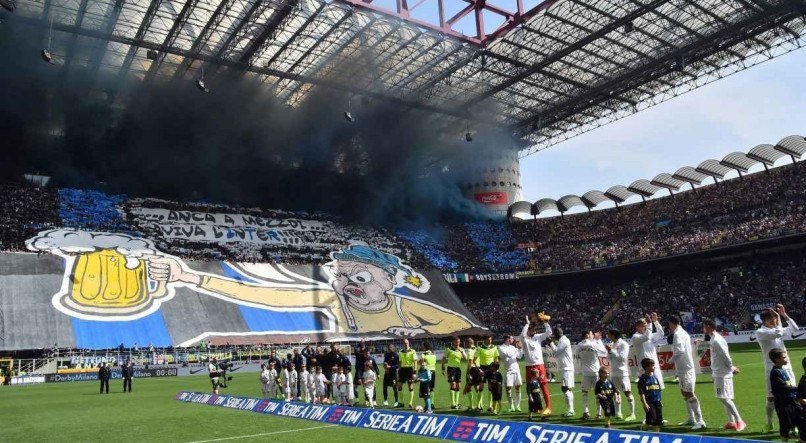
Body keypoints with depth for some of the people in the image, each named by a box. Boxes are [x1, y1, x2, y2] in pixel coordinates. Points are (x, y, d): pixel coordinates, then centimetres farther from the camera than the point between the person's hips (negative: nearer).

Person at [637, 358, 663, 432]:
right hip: (649, 402, -6)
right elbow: (641, 393, -12)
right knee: (651, 418, -9)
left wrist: (660, 401, 14)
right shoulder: (642, 379, -10)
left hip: (657, 402, 6)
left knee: (658, 420, 7)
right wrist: (644, 403, -17)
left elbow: (659, 390, 15)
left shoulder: (655, 377, 8)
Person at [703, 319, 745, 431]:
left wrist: (731, 368, -8)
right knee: (724, 398, 12)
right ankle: (731, 421, 18)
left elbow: (725, 356, -19)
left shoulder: (717, 340, -20)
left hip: (722, 374, -10)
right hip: (718, 373, 10)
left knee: (724, 398, -7)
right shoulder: (713, 339, 10)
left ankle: (739, 421, -1)